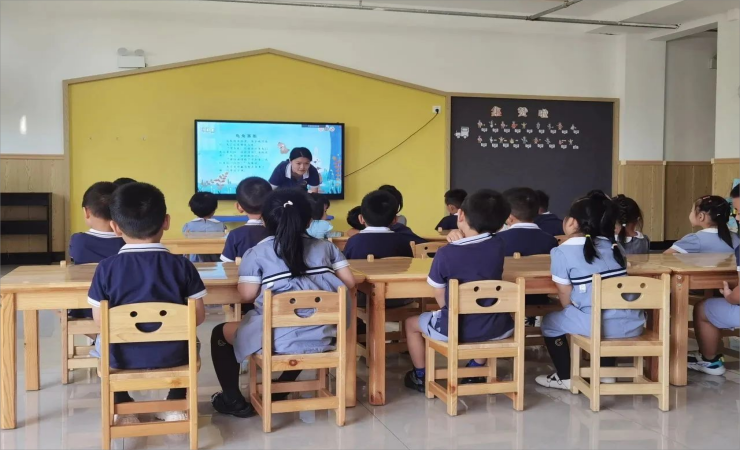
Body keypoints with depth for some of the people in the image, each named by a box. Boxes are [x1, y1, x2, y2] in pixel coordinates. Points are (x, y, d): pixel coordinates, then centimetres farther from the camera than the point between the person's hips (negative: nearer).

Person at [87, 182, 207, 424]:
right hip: (172, 355, 0)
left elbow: (100, 319, -5)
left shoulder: (106, 268, -10)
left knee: (102, 342, 34)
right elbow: (198, 316, -6)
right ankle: (175, 405, 27)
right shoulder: (182, 265, -10)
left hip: (123, 357, 0)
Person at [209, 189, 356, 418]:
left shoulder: (256, 253, 0)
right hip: (322, 335, 5)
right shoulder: (325, 247, 10)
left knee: (220, 334, 22)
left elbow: (247, 296, -4)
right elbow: (349, 282, 8)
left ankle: (233, 400, 27)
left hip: (279, 337, -4)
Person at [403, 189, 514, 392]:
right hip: (493, 329, 4)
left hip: (454, 329, -3)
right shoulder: (498, 245, -5)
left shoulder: (446, 253, -16)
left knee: (412, 323, 26)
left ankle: (421, 377, 36)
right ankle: (475, 370, 45)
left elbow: (440, 297, -4)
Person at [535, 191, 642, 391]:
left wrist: (572, 313, 21)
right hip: (632, 324, 6)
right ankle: (606, 373, 38)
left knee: (550, 322, 20)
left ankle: (565, 378, 26)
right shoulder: (614, 246, 13)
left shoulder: (562, 252, -3)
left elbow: (566, 299, 1)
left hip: (598, 325, -6)